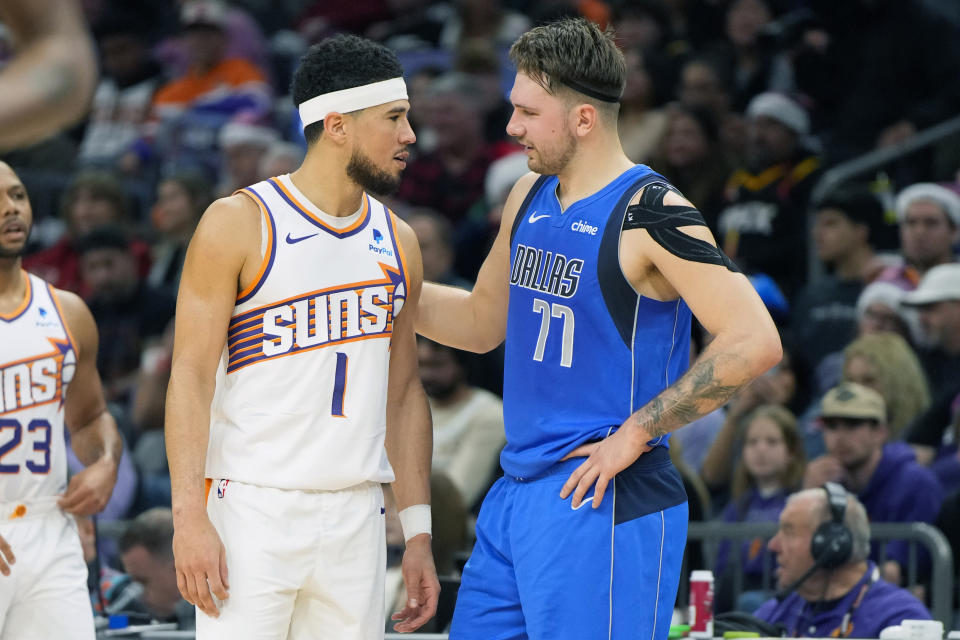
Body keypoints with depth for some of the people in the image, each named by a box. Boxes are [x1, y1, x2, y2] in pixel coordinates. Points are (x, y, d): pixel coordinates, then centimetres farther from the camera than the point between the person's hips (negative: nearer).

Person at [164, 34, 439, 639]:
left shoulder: (396, 242, 12)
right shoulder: (239, 223, -5)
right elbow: (191, 376, -8)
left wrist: (418, 530, 12)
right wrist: (189, 517, -16)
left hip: (356, 518, 5)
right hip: (253, 512, -5)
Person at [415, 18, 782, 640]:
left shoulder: (651, 214, -14)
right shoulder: (529, 199, 11)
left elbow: (754, 343, -22)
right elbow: (483, 321, 26)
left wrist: (634, 434, -19)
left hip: (603, 499, -8)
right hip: (516, 494, 8)